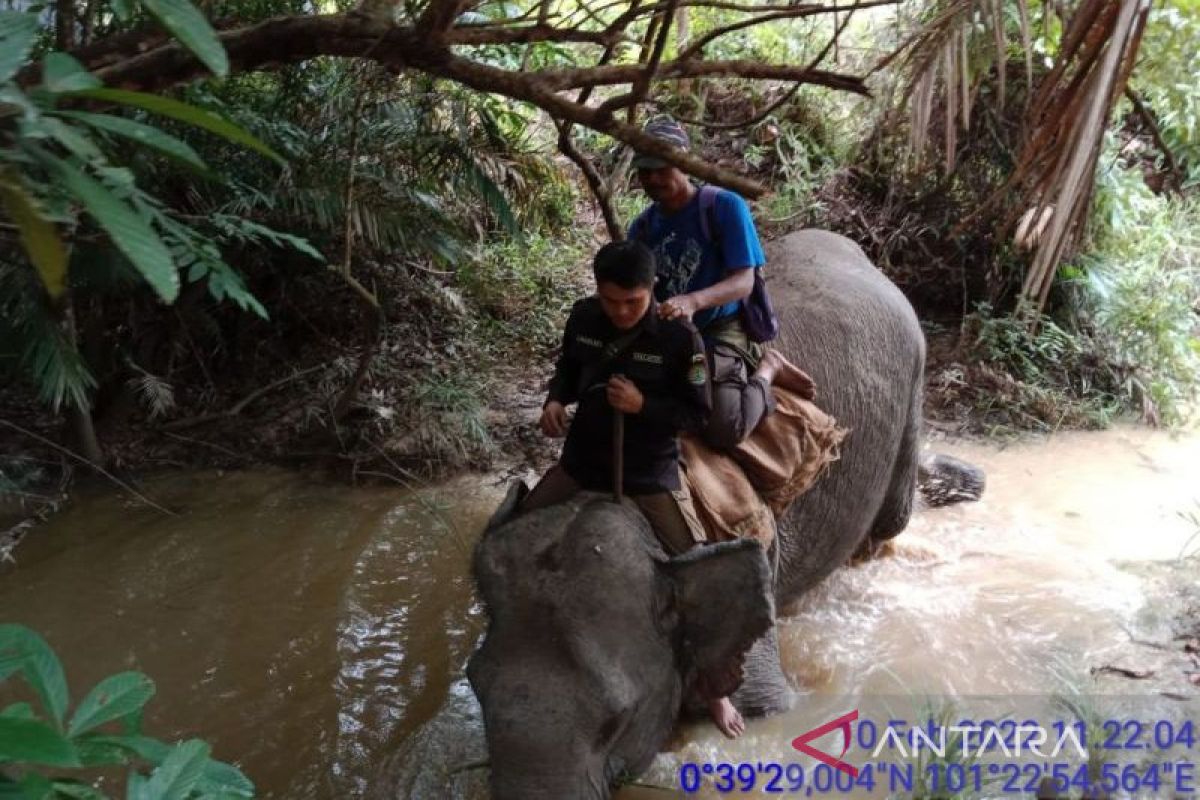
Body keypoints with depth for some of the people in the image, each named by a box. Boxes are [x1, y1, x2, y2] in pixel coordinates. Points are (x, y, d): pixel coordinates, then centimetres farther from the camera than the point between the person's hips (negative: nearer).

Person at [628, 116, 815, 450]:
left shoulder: (725, 207, -13)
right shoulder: (642, 227, 4)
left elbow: (744, 281, -21)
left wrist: (693, 301, -40)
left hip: (719, 332, -7)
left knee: (723, 432, -27)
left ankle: (765, 369, 7)